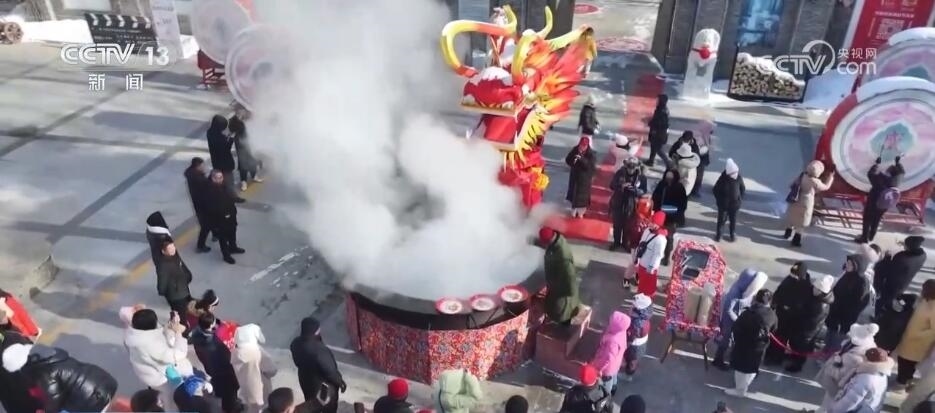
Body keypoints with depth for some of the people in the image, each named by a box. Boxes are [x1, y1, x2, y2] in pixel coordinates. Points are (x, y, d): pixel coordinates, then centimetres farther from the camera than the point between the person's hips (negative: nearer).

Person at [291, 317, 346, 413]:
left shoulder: (296, 343, -16)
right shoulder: (319, 350, -39)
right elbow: (330, 371, -26)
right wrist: (340, 382, -9)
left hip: (305, 381, 6)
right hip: (323, 386, -6)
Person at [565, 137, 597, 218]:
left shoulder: (590, 153, -16)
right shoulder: (575, 150, -7)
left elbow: (591, 165, -25)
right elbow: (567, 160, -2)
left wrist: (582, 159, -35)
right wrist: (573, 160, -25)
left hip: (585, 177, -3)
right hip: (575, 175, 3)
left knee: (582, 195, 4)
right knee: (573, 193, 14)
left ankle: (581, 212, 23)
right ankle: (574, 211, 31)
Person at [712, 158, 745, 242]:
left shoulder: (739, 178, -11)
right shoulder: (722, 179, -19)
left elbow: (743, 189, 4)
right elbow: (715, 190, -9)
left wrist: (740, 199, 0)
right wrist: (719, 199, -8)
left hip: (735, 204, 2)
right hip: (723, 204, -2)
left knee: (733, 220, 14)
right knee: (721, 219, 11)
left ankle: (732, 235, 29)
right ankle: (718, 234, 26)